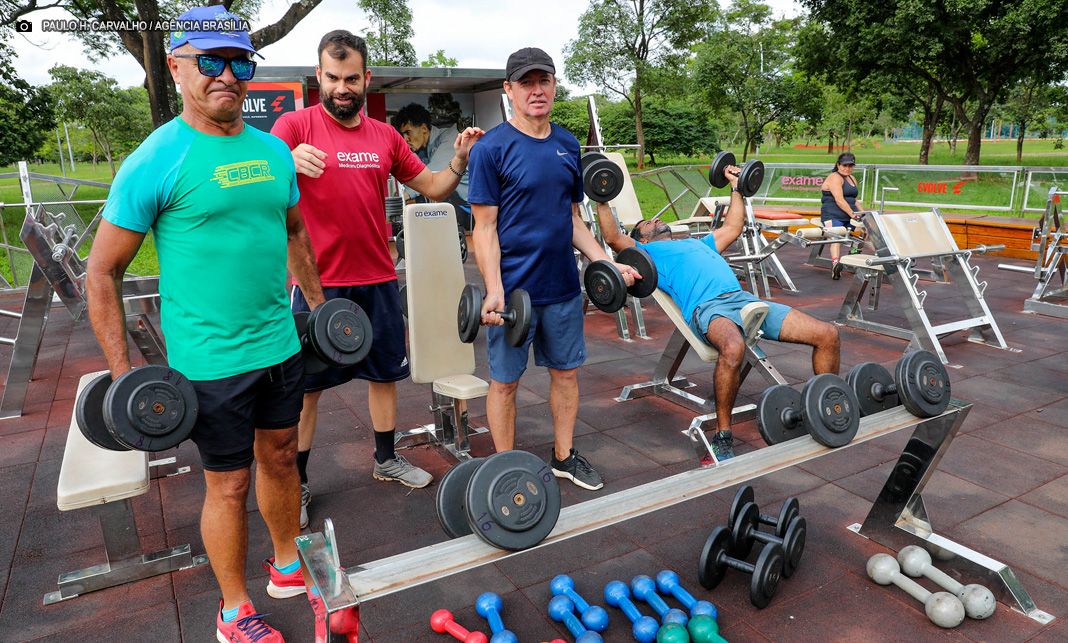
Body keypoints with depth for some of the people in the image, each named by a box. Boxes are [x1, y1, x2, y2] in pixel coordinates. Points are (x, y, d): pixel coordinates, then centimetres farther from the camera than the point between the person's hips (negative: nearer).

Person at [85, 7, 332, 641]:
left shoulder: (275, 152, 4)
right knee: (230, 484, 8)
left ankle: (289, 566, 42)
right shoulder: (156, 161, -13)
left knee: (281, 457, 19)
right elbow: (102, 273, -9)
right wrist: (122, 374, -11)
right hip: (211, 360, -5)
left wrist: (319, 304, 19)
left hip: (281, 345, 6)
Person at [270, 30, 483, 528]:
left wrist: (460, 159, -6)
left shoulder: (385, 136, 7)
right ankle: (297, 484, 21)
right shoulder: (296, 124, -5)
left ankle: (386, 459, 34)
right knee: (305, 385, 6)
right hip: (318, 282, -4)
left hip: (378, 280, 5)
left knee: (385, 371, 15)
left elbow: (432, 187, 12)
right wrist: (289, 162, -38)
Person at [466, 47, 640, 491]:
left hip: (563, 287, 6)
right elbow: (485, 227, -11)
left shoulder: (568, 146, 9)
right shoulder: (492, 148, -9)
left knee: (566, 371, 15)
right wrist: (493, 290, -21)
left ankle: (564, 455, 33)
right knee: (504, 381, 6)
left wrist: (606, 262, 5)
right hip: (514, 288, -5)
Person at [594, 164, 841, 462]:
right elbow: (613, 238, 6)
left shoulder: (696, 243, 39)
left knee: (828, 335, -6)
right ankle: (722, 438, -26)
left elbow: (732, 228, 48)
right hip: (707, 307, -7)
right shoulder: (647, 252, 21)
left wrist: (736, 188, 52)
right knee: (733, 349, -43)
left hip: (745, 299, 7)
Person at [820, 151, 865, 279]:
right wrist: (853, 215, -20)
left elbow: (854, 200, 29)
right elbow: (839, 200, -17)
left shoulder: (852, 178, 23)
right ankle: (835, 264, -52)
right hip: (833, 216, -10)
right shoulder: (835, 178, -7)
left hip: (849, 216, 10)